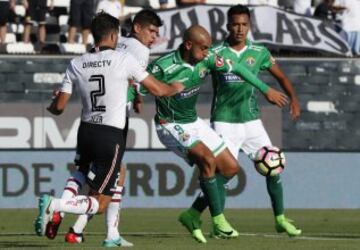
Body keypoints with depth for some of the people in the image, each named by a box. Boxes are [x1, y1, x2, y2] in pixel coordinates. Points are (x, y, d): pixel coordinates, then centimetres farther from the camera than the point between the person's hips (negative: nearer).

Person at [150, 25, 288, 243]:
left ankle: (193, 216, 10)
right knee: (208, 159, -29)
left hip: (194, 122, 8)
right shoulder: (162, 67, -25)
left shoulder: (206, 59, -7)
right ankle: (219, 222, -20)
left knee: (231, 168, 4)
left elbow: (236, 69, 6)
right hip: (171, 125, -8)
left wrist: (266, 89, 11)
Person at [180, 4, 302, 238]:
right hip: (224, 121, -4)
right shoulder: (215, 53, -7)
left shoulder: (259, 52, 3)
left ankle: (280, 219, 13)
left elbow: (280, 76, 14)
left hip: (251, 120, 4)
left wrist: (293, 98, -1)